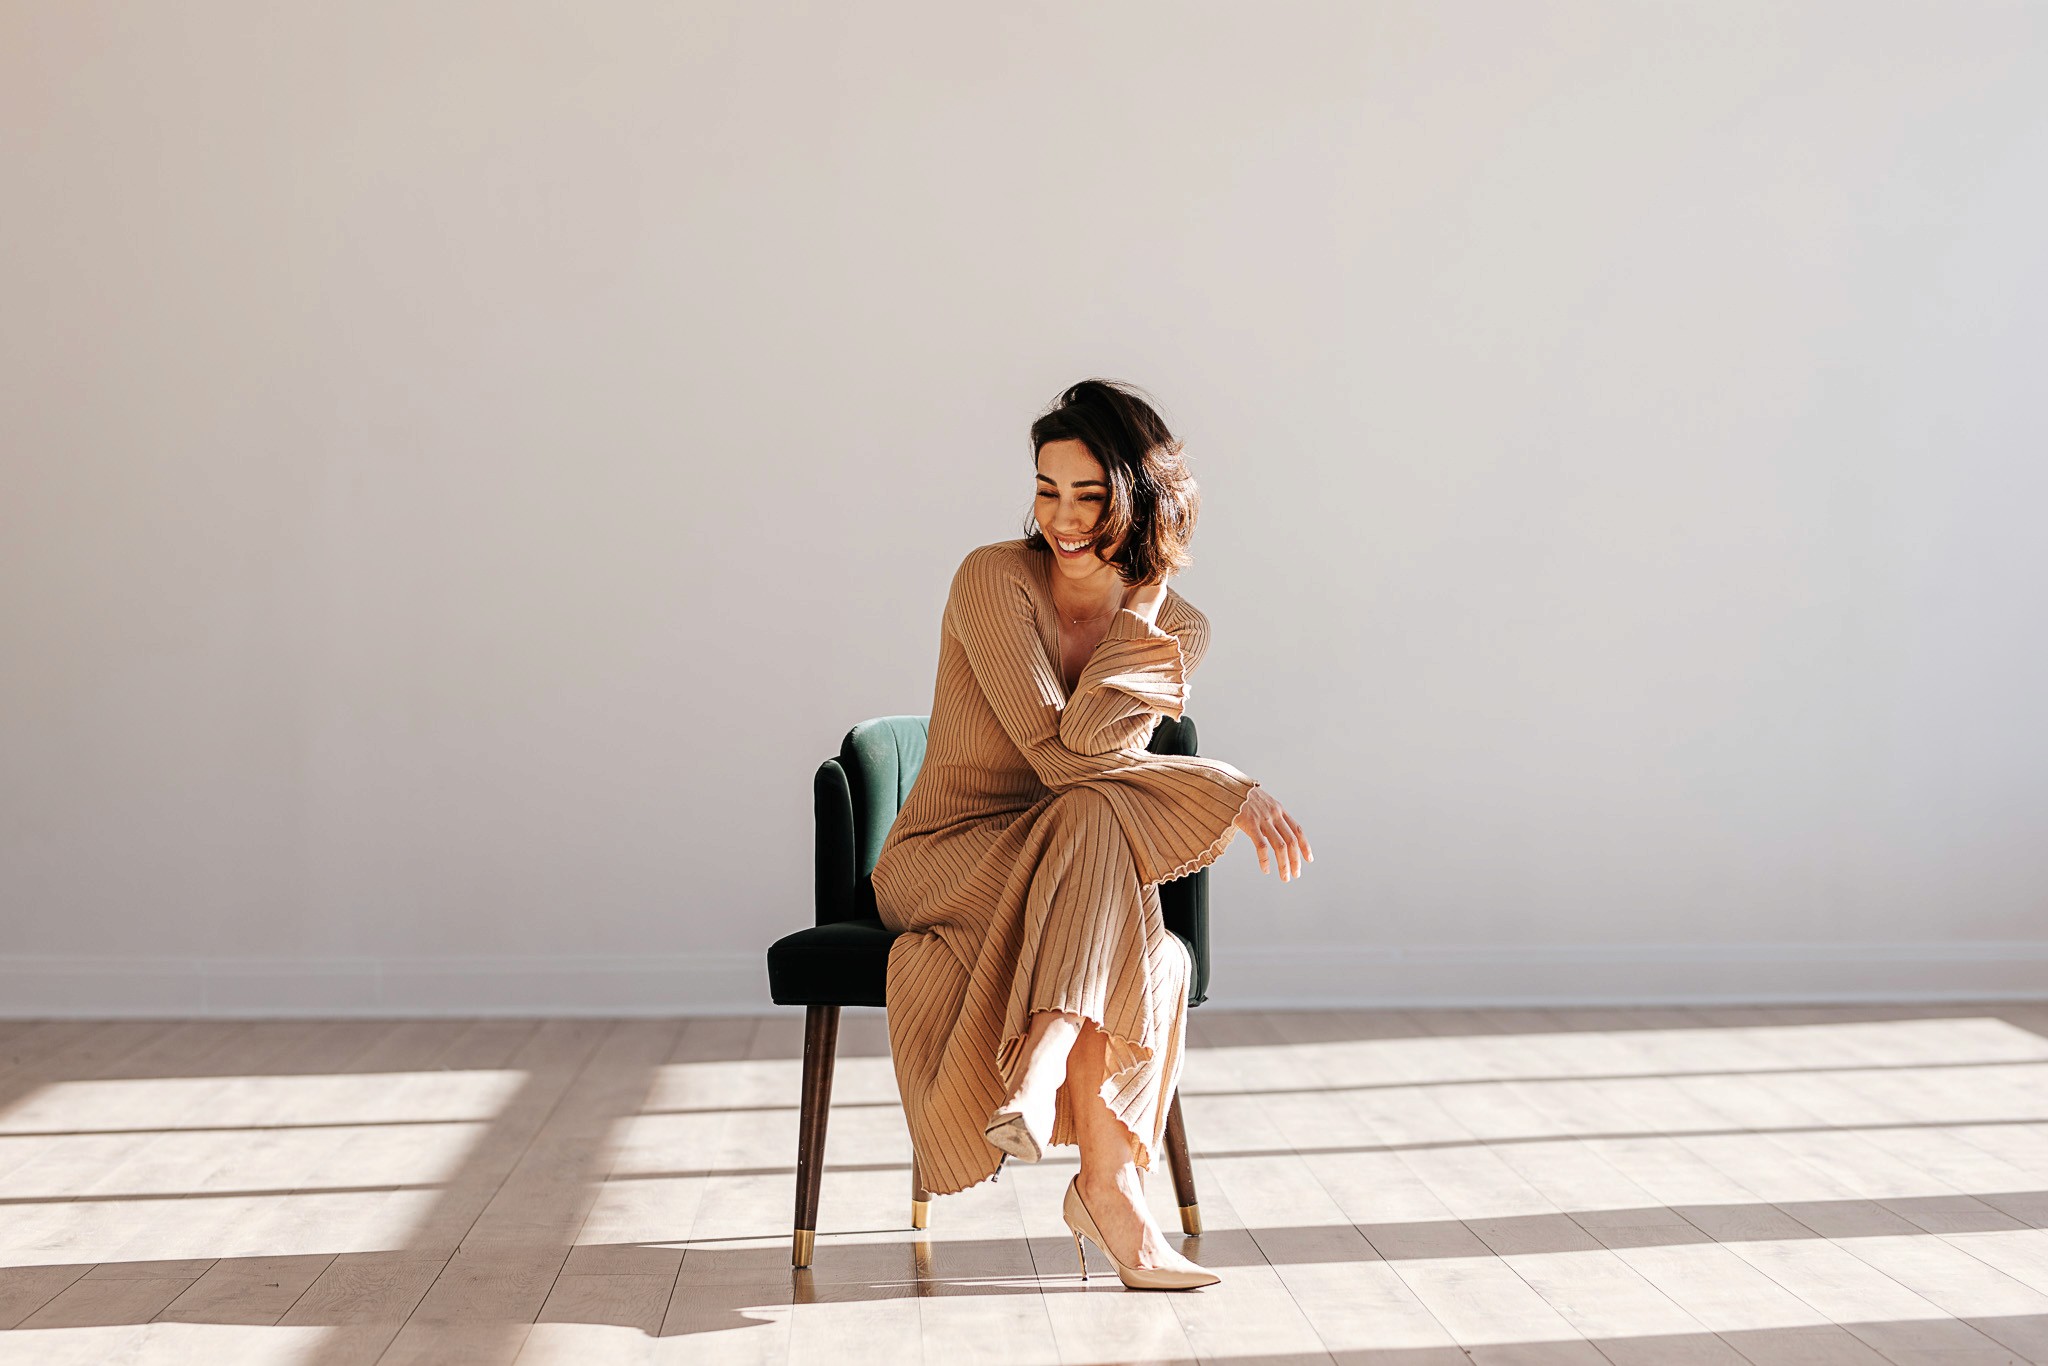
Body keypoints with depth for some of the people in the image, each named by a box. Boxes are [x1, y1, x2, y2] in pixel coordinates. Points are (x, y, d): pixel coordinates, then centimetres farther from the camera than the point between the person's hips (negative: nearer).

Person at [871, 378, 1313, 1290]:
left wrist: (1139, 607, -22)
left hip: (1062, 874, 4)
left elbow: (1094, 745, -17)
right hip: (941, 861, -4)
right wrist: (1227, 789, -24)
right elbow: (1058, 753, -22)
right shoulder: (994, 580, -15)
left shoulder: (1180, 627, -1)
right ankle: (1111, 1189, -43)